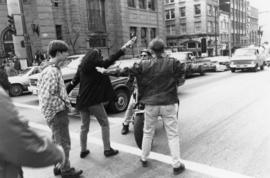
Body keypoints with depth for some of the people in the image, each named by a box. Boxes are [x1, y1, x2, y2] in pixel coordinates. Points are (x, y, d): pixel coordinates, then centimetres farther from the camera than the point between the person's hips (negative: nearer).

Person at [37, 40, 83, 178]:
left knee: (57, 142, 21)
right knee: (64, 144, 4)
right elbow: (48, 97, -28)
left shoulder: (53, 70, 10)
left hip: (56, 113, 10)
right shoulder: (52, 72, -21)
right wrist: (64, 105, -17)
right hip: (58, 113, -10)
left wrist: (64, 103, 11)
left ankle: (58, 167, 35)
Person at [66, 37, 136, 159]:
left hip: (82, 102, 6)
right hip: (94, 101, -6)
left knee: (84, 126, 17)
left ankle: (83, 151, 27)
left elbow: (73, 83, 10)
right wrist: (124, 48, -24)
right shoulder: (94, 66, -10)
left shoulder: (81, 68, 9)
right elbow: (109, 62, -22)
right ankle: (107, 149, 13)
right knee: (104, 124, 9)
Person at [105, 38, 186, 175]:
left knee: (148, 133, 19)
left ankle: (144, 159, 33)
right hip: (169, 104, -1)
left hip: (151, 104, 2)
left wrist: (109, 72, 9)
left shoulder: (144, 65, -5)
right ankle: (177, 165, 13)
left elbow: (127, 71, -1)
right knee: (173, 135, 8)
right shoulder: (173, 63, -8)